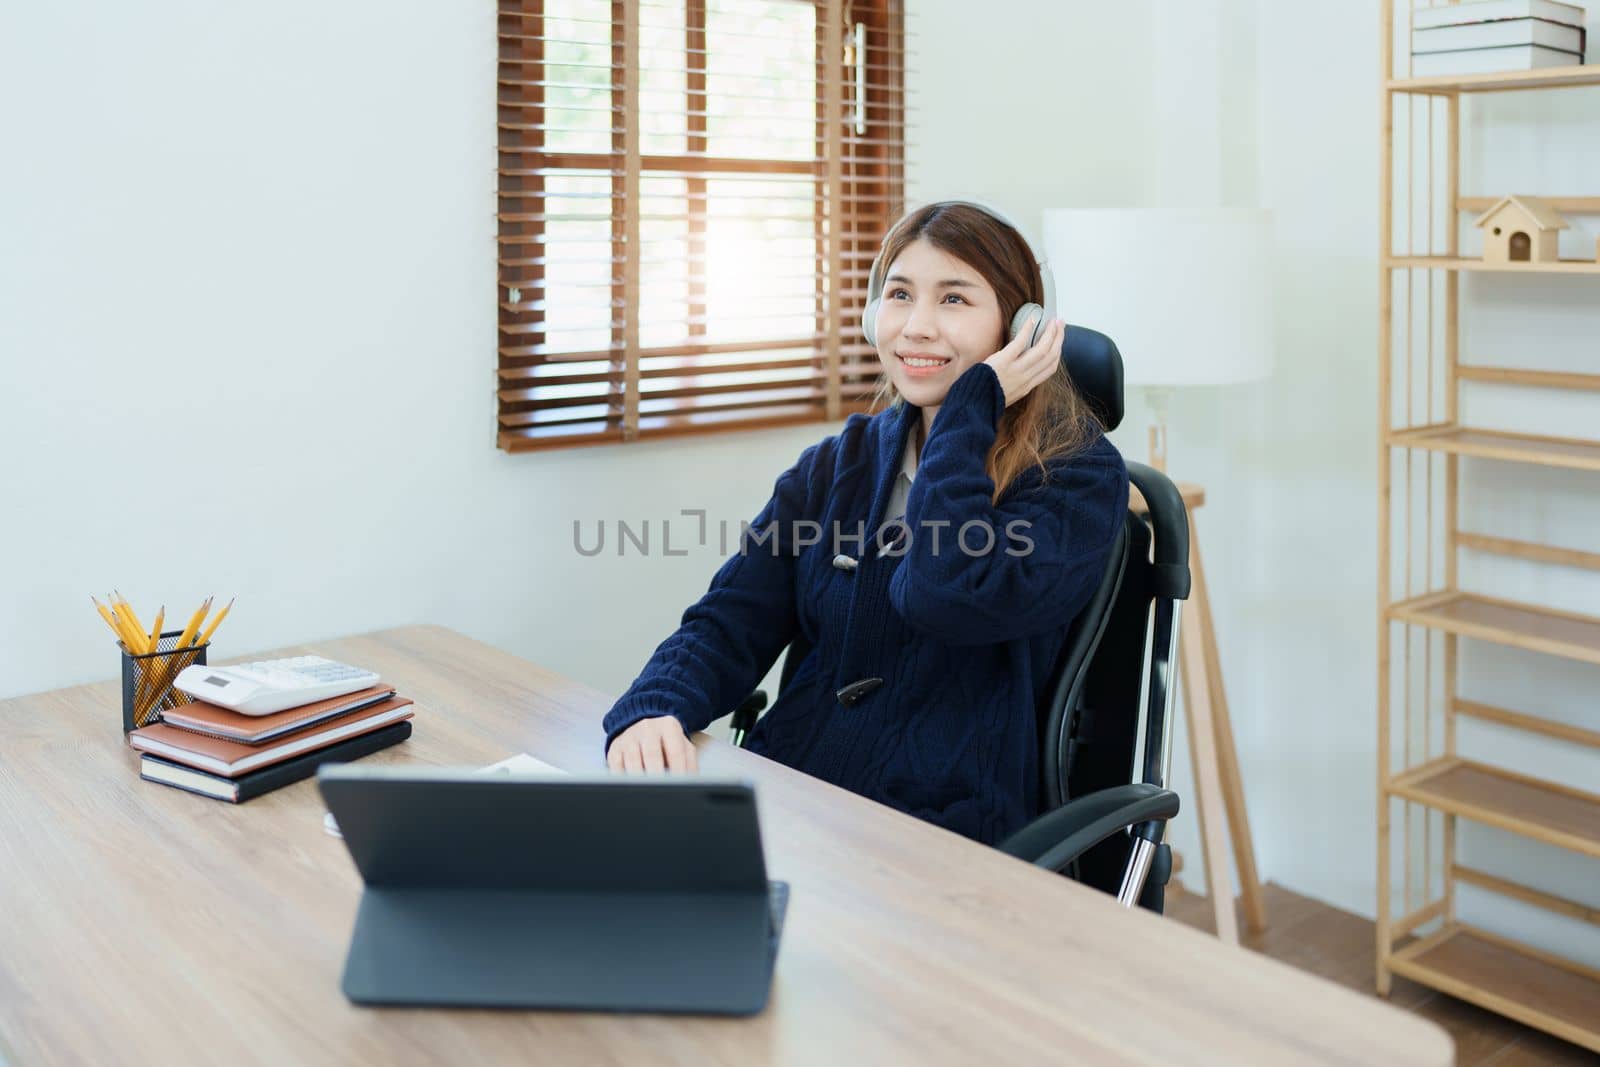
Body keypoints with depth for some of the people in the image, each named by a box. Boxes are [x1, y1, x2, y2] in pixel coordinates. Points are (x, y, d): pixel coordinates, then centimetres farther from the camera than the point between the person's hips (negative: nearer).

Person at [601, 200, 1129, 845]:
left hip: (945, 840, -5)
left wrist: (972, 404, -11)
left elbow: (943, 598, -21)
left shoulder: (1079, 474, -3)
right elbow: (730, 624, 5)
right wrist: (650, 712, -16)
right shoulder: (836, 465, 13)